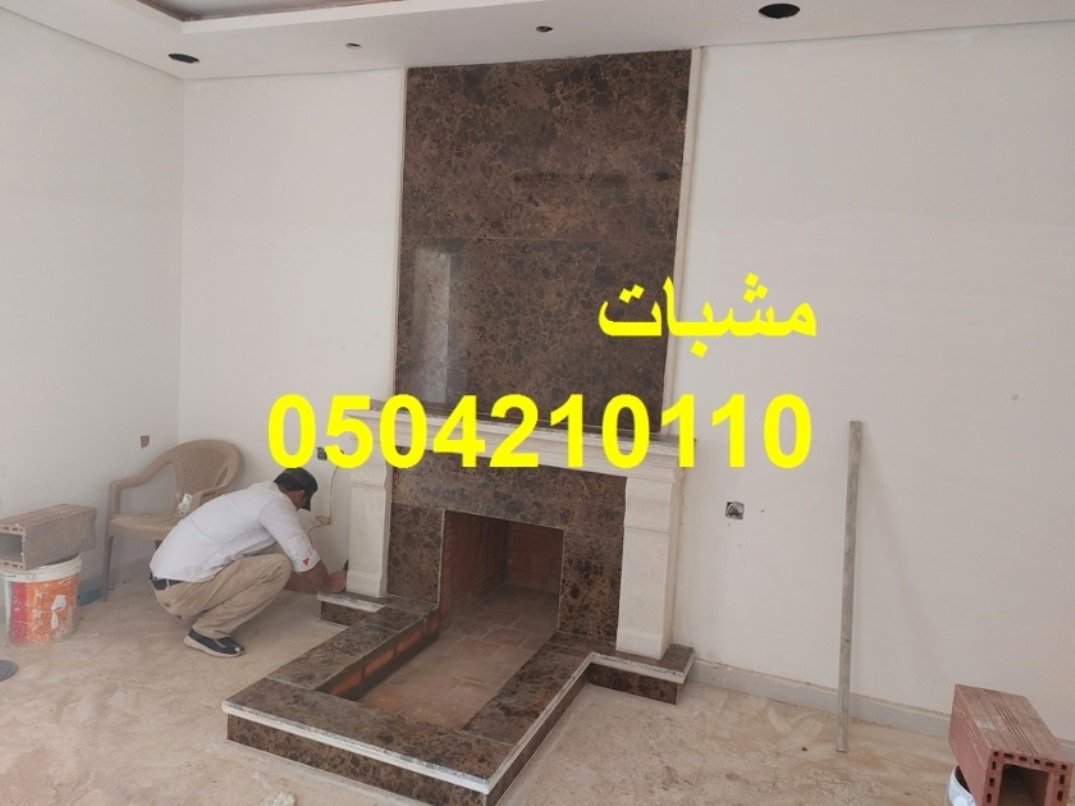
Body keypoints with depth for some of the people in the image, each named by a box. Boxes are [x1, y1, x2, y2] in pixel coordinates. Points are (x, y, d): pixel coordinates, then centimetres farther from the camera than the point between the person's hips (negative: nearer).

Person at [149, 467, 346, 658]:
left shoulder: (256, 496, 18)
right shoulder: (275, 503, -12)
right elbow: (306, 563, -8)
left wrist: (315, 586, 31)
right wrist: (329, 585, 13)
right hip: (180, 590, -10)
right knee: (280, 566, -13)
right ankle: (207, 631, -5)